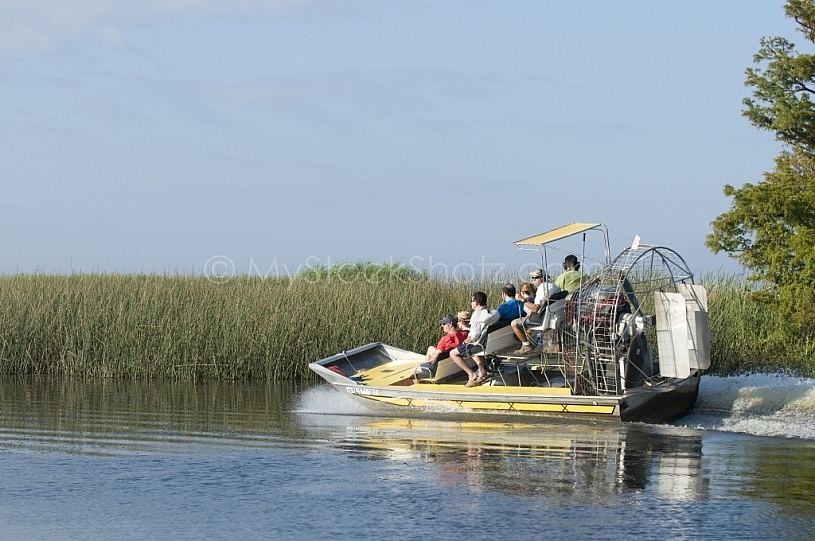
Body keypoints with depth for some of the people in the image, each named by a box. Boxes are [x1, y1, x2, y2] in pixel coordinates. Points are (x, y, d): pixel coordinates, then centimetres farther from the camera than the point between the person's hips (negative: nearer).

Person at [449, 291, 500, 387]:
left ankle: (472, 375, -5)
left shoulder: (477, 314, -14)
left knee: (453, 353, 2)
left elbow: (475, 335, -19)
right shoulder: (492, 313, 9)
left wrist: (469, 339, 1)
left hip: (480, 345, -9)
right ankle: (482, 370, 17)